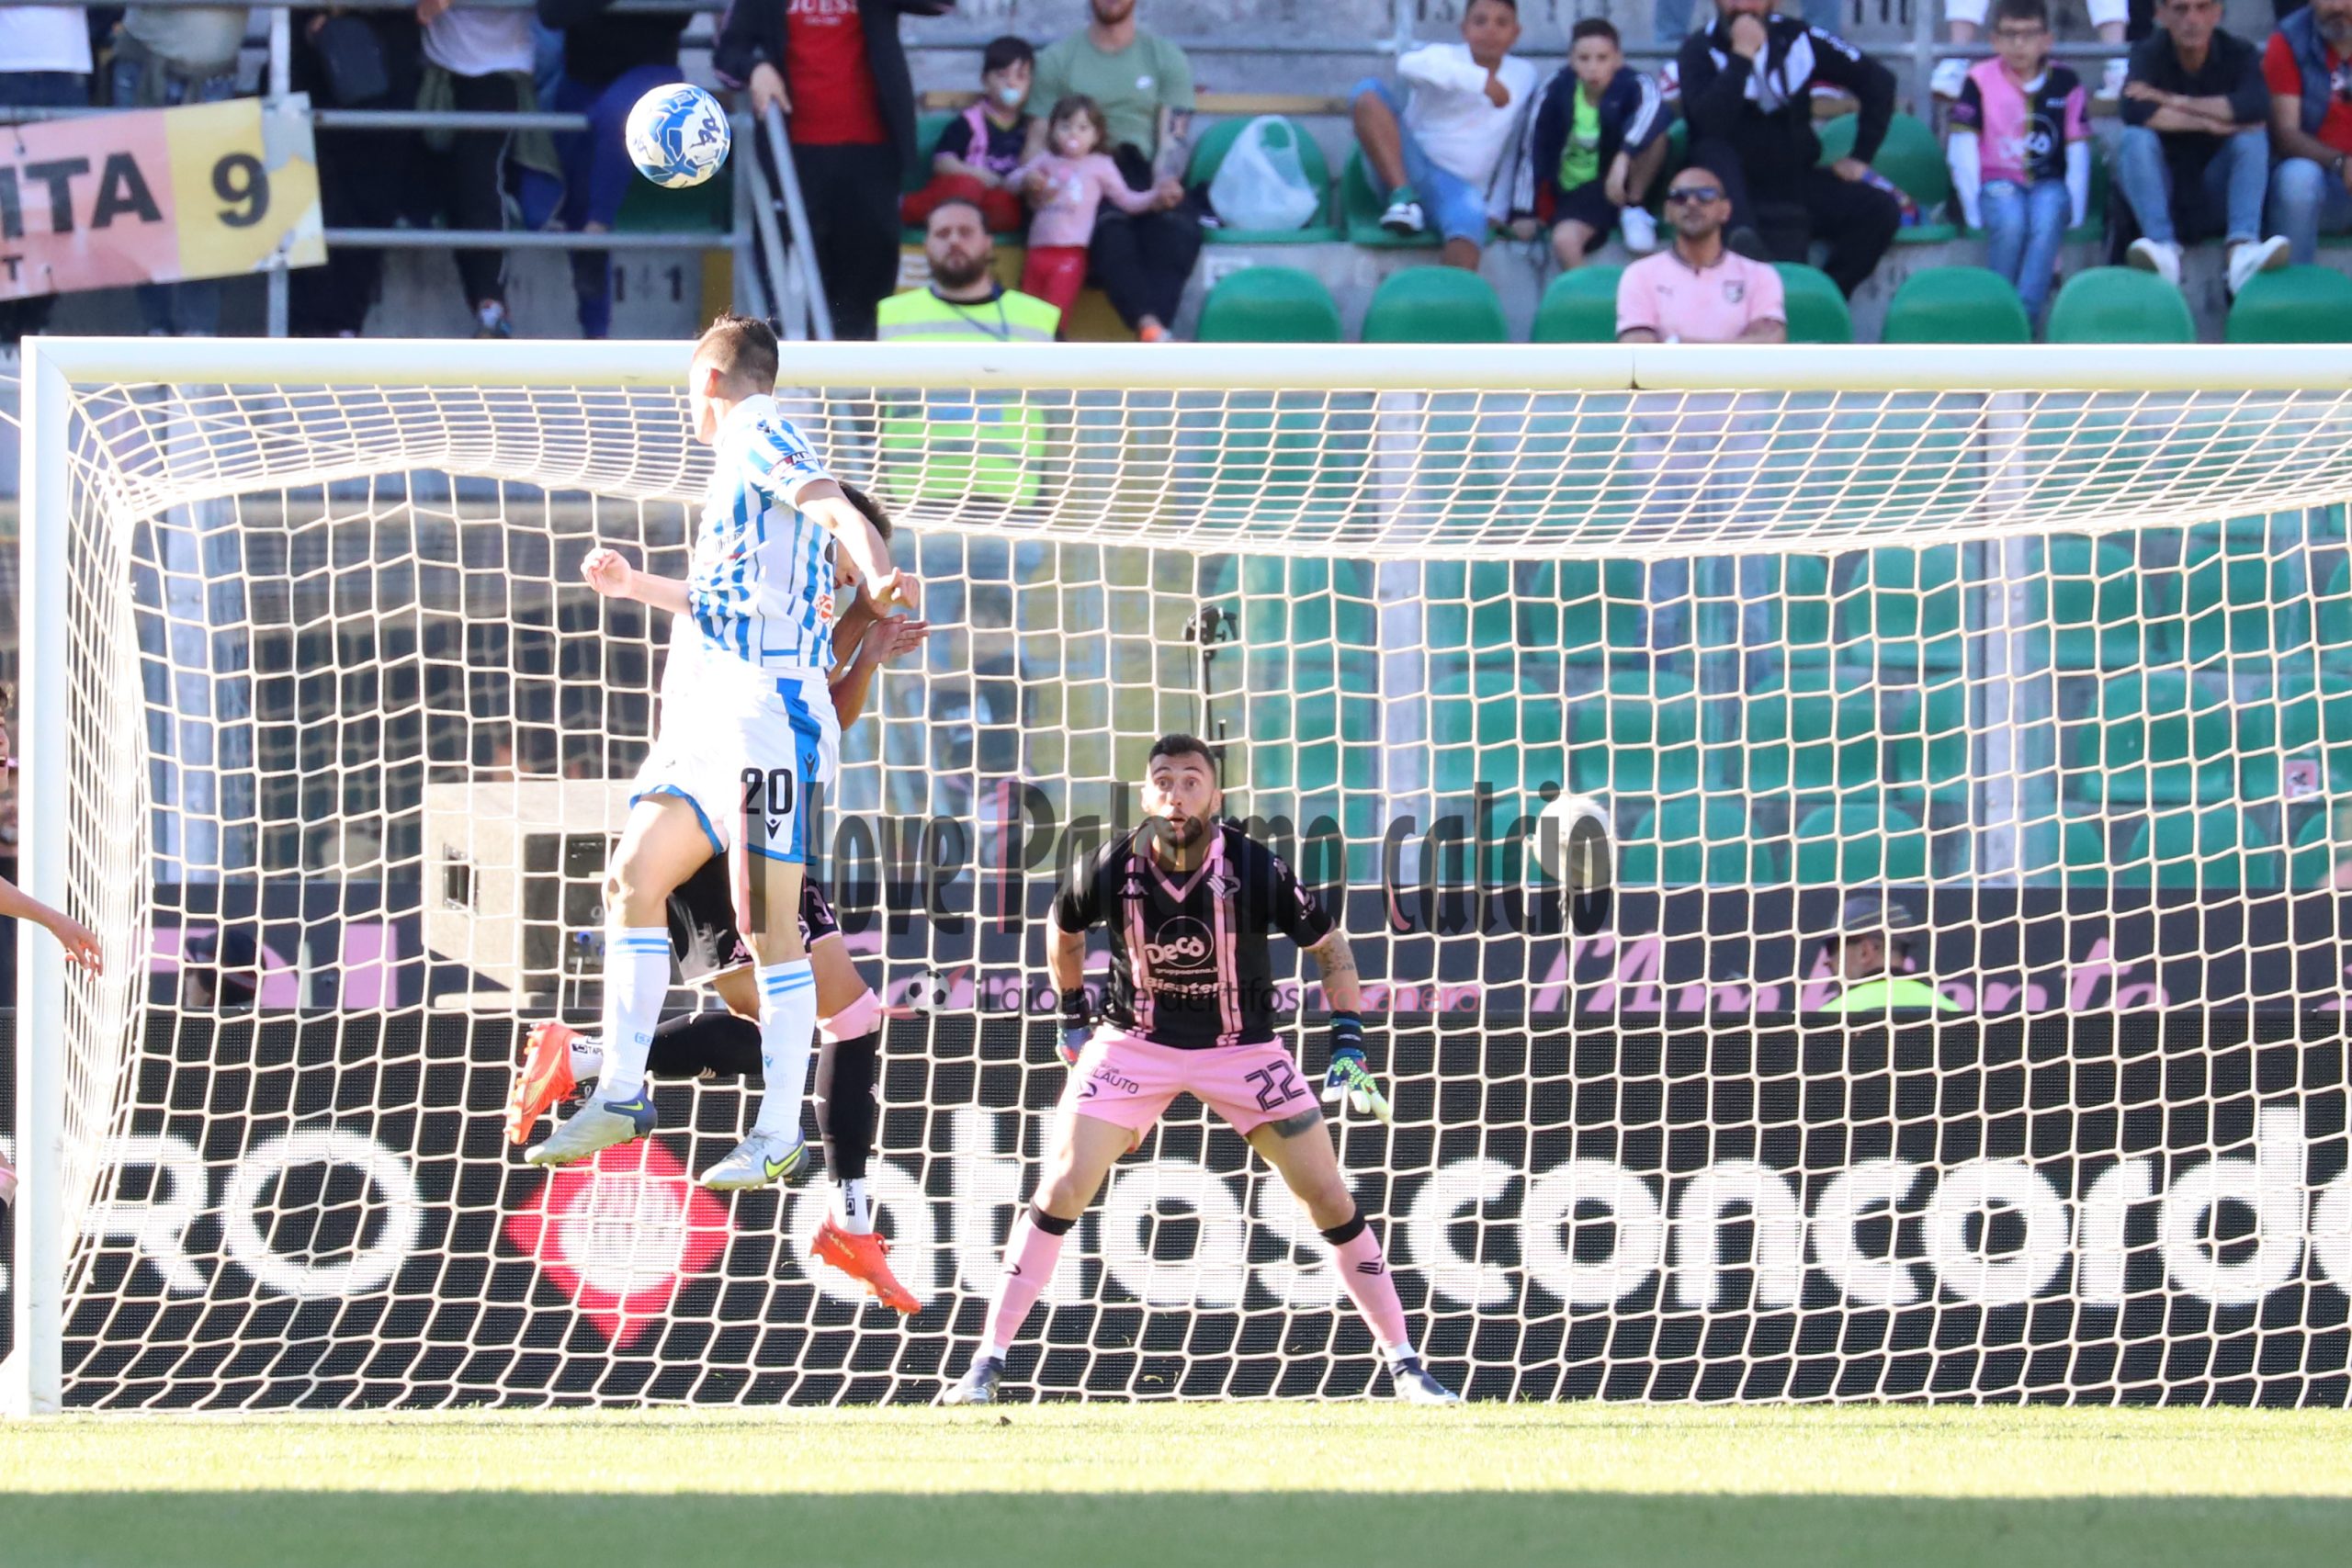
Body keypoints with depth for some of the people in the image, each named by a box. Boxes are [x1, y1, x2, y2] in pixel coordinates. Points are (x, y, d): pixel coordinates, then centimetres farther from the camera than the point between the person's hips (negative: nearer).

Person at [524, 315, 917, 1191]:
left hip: (766, 709, -10)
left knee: (768, 922, -9)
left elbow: (837, 509, -24)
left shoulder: (760, 436, -4)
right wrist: (637, 586, 50)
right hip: (708, 715, 10)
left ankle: (781, 1138, -7)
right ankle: (620, 1095, 12)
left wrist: (875, 574, -44)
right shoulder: (740, 459, 25)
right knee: (632, 879, 8)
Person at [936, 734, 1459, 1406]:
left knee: (1331, 1199, -4)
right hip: (1133, 1042, 0)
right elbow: (1063, 930, 7)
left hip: (1242, 1044, 0)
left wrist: (1349, 1045, -10)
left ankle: (1404, 1365, 6)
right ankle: (987, 1363, -2)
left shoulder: (1254, 869, -21)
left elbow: (1328, 943, -5)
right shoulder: (1110, 870, -17)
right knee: (1061, 1192, -10)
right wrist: (1074, 1019, 9)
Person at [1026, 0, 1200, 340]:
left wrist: (1165, 183, -16)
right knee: (1110, 230, -38)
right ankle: (1151, 329, -57)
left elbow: (1173, 138, 6)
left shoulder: (1167, 59, 16)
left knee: (1178, 224, -35)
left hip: (1144, 175, 1)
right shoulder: (1057, 60, 14)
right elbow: (1037, 140, 9)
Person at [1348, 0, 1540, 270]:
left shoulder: (1524, 76, 10)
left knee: (1471, 216, -37)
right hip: (1406, 170, -1)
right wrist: (1482, 80, -36)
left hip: (1455, 188, 1)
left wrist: (1497, 211, 9)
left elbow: (1514, 147, 15)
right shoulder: (1445, 56, -3)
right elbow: (1410, 65, -29)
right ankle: (1403, 196, -34)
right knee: (1368, 91, -25)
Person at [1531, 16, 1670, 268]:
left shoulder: (1631, 85, -19)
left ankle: (1634, 209, -8)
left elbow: (1652, 107, -43)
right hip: (1580, 194, 0)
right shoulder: (1559, 90, -13)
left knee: (1654, 131, -29)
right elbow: (1535, 149, -6)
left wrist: (1624, 158, -55)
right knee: (1563, 240, -33)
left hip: (1628, 184, 0)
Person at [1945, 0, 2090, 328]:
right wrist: (1973, 212, -14)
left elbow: (2078, 154, 2)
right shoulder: (1980, 82, -3)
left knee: (2049, 214, -34)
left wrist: (2075, 214, -7)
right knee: (2010, 220, -35)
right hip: (1997, 182, -1)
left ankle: (2024, 317, -38)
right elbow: (1962, 153, -6)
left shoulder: (2065, 83, 2)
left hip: (2047, 183, 1)